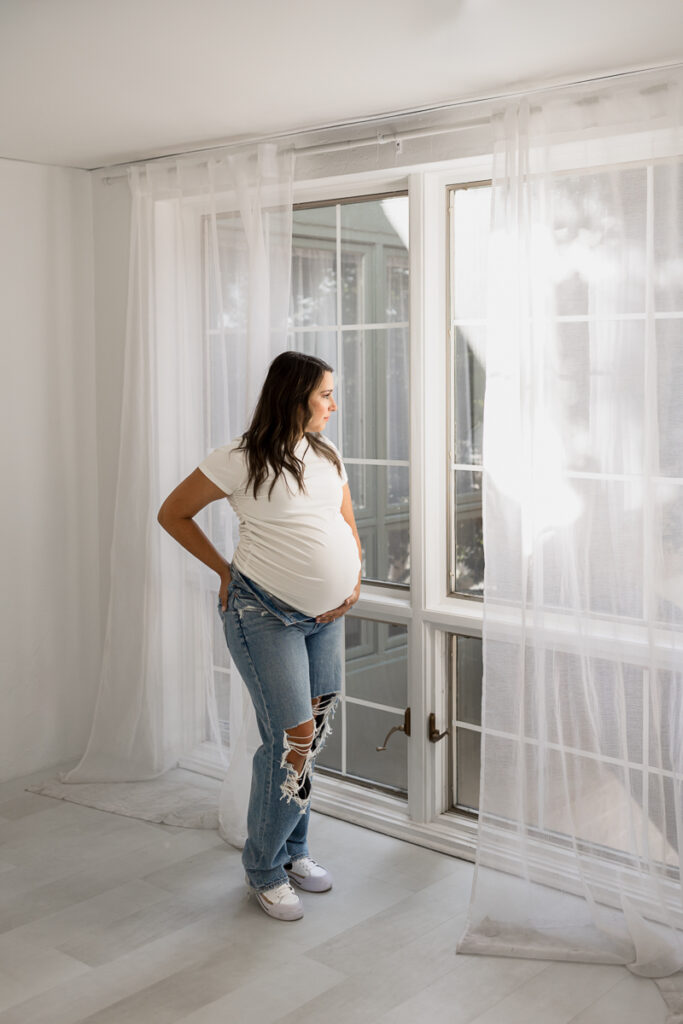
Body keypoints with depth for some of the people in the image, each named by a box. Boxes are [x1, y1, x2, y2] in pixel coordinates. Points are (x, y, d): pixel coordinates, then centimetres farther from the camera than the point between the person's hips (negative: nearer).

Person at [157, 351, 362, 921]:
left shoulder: (326, 455, 8)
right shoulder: (241, 460, -11)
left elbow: (349, 524, 18)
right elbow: (172, 514, -1)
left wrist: (356, 579, 1)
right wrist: (226, 570, -3)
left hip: (325, 616, 7)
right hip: (264, 614, -7)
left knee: (312, 738, 12)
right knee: (293, 741, -9)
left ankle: (294, 852, 33)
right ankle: (264, 870, 13)